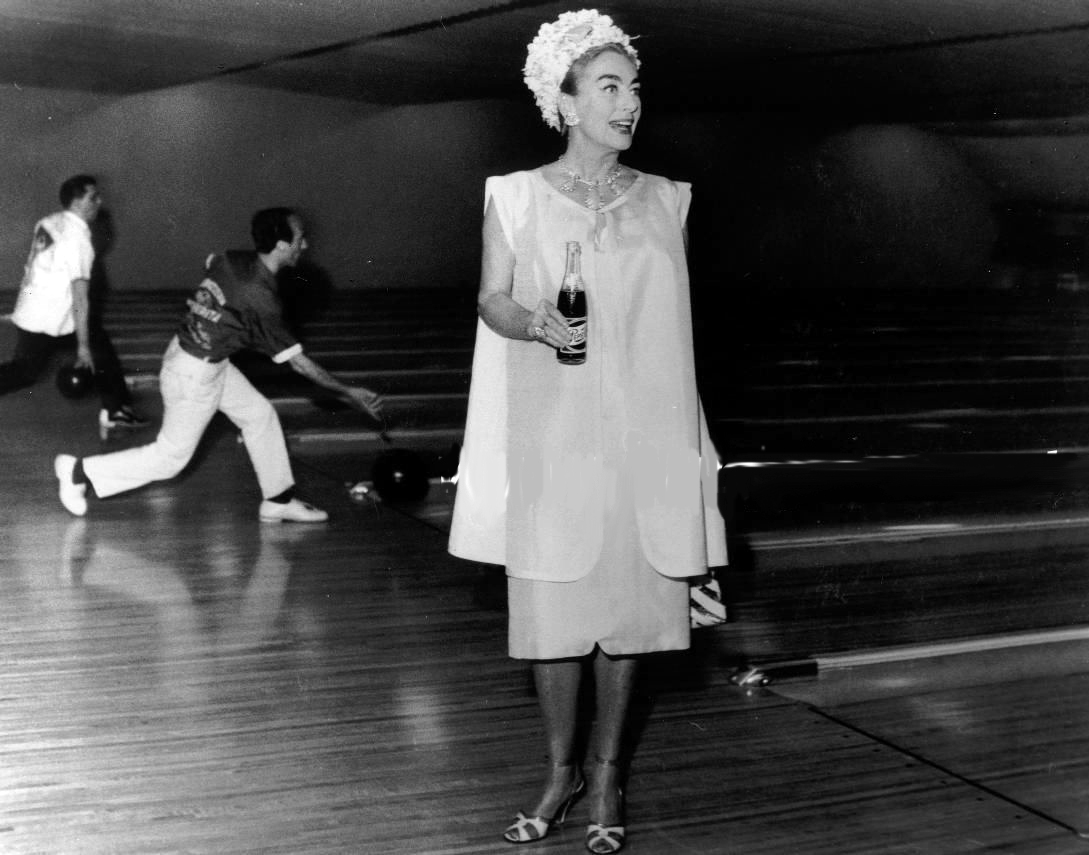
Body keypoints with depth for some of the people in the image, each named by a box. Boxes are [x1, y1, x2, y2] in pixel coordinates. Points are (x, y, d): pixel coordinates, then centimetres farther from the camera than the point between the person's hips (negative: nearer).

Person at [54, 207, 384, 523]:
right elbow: (299, 362, -22)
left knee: (260, 414, 13)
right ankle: (80, 472, 18)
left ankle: (279, 500, 22)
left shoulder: (232, 260, -8)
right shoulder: (260, 299, -28)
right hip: (195, 375, -9)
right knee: (171, 456, 8)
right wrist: (348, 393, -15)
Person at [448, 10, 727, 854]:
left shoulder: (665, 200, 7)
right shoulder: (517, 196, 1)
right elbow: (492, 300, 1)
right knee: (553, 604, 3)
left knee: (628, 600, 5)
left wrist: (696, 444, 10)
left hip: (642, 435, 2)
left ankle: (606, 774, 21)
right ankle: (561, 769, 22)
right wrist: (534, 321, -22)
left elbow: (675, 323, 11)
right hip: (551, 436, -1)